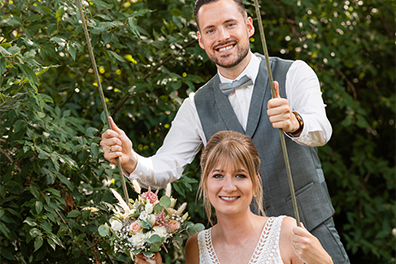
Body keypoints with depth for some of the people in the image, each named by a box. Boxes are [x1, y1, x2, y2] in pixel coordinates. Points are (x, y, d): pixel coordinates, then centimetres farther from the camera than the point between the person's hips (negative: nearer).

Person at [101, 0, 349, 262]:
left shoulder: (294, 73, -6)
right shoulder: (196, 107, 4)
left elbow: (321, 131, -23)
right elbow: (166, 168, -2)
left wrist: (295, 123, -46)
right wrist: (130, 160, -23)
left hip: (312, 228, -1)